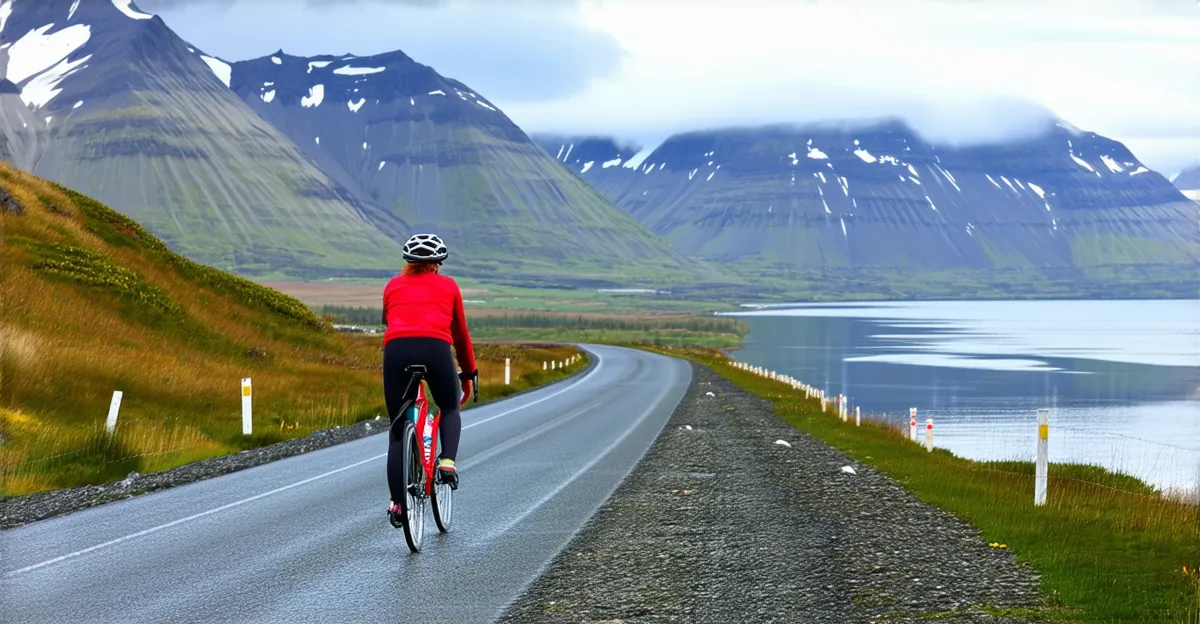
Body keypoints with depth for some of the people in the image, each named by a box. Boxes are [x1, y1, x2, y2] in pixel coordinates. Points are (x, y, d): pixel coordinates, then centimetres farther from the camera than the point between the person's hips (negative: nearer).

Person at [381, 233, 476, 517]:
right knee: (450, 410, 27)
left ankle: (397, 502, 6)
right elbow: (461, 335, 29)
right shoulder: (448, 286, 23)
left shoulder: (393, 286, 27)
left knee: (398, 429, 11)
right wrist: (468, 374, 40)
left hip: (396, 349, 1)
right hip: (436, 348, -1)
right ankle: (447, 461, 3)